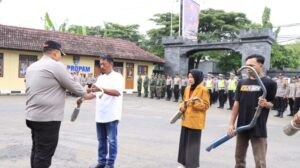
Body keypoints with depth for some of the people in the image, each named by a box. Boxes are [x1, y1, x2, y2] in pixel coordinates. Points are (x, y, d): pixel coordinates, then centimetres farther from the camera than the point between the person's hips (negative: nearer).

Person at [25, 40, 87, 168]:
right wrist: (84, 94, 11)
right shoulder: (56, 66, -12)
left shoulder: (32, 67, 15)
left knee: (37, 150, 17)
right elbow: (73, 85, -6)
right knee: (44, 153, -2)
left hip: (33, 116, 9)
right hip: (48, 118, -9)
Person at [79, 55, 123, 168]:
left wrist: (101, 89, -31)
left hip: (111, 115, -6)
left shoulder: (117, 76, -6)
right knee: (101, 140, 14)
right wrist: (83, 98, 3)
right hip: (100, 115, 7)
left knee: (111, 140, 2)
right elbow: (95, 93, 18)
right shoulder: (100, 78, 15)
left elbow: (118, 92, -21)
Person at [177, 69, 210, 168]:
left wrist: (195, 103, -22)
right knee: (184, 141, 12)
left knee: (193, 143, 1)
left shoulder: (203, 90, -10)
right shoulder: (187, 88, 11)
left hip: (195, 121, -7)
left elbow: (206, 105, -11)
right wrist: (182, 107, 0)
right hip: (186, 119, 7)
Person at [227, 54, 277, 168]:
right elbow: (237, 103, 7)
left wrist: (265, 104, -23)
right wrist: (231, 124, 5)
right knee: (239, 159, 16)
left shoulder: (269, 83, -6)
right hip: (242, 126, 5)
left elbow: (272, 104, 0)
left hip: (258, 128, -4)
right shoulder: (241, 83, 6)